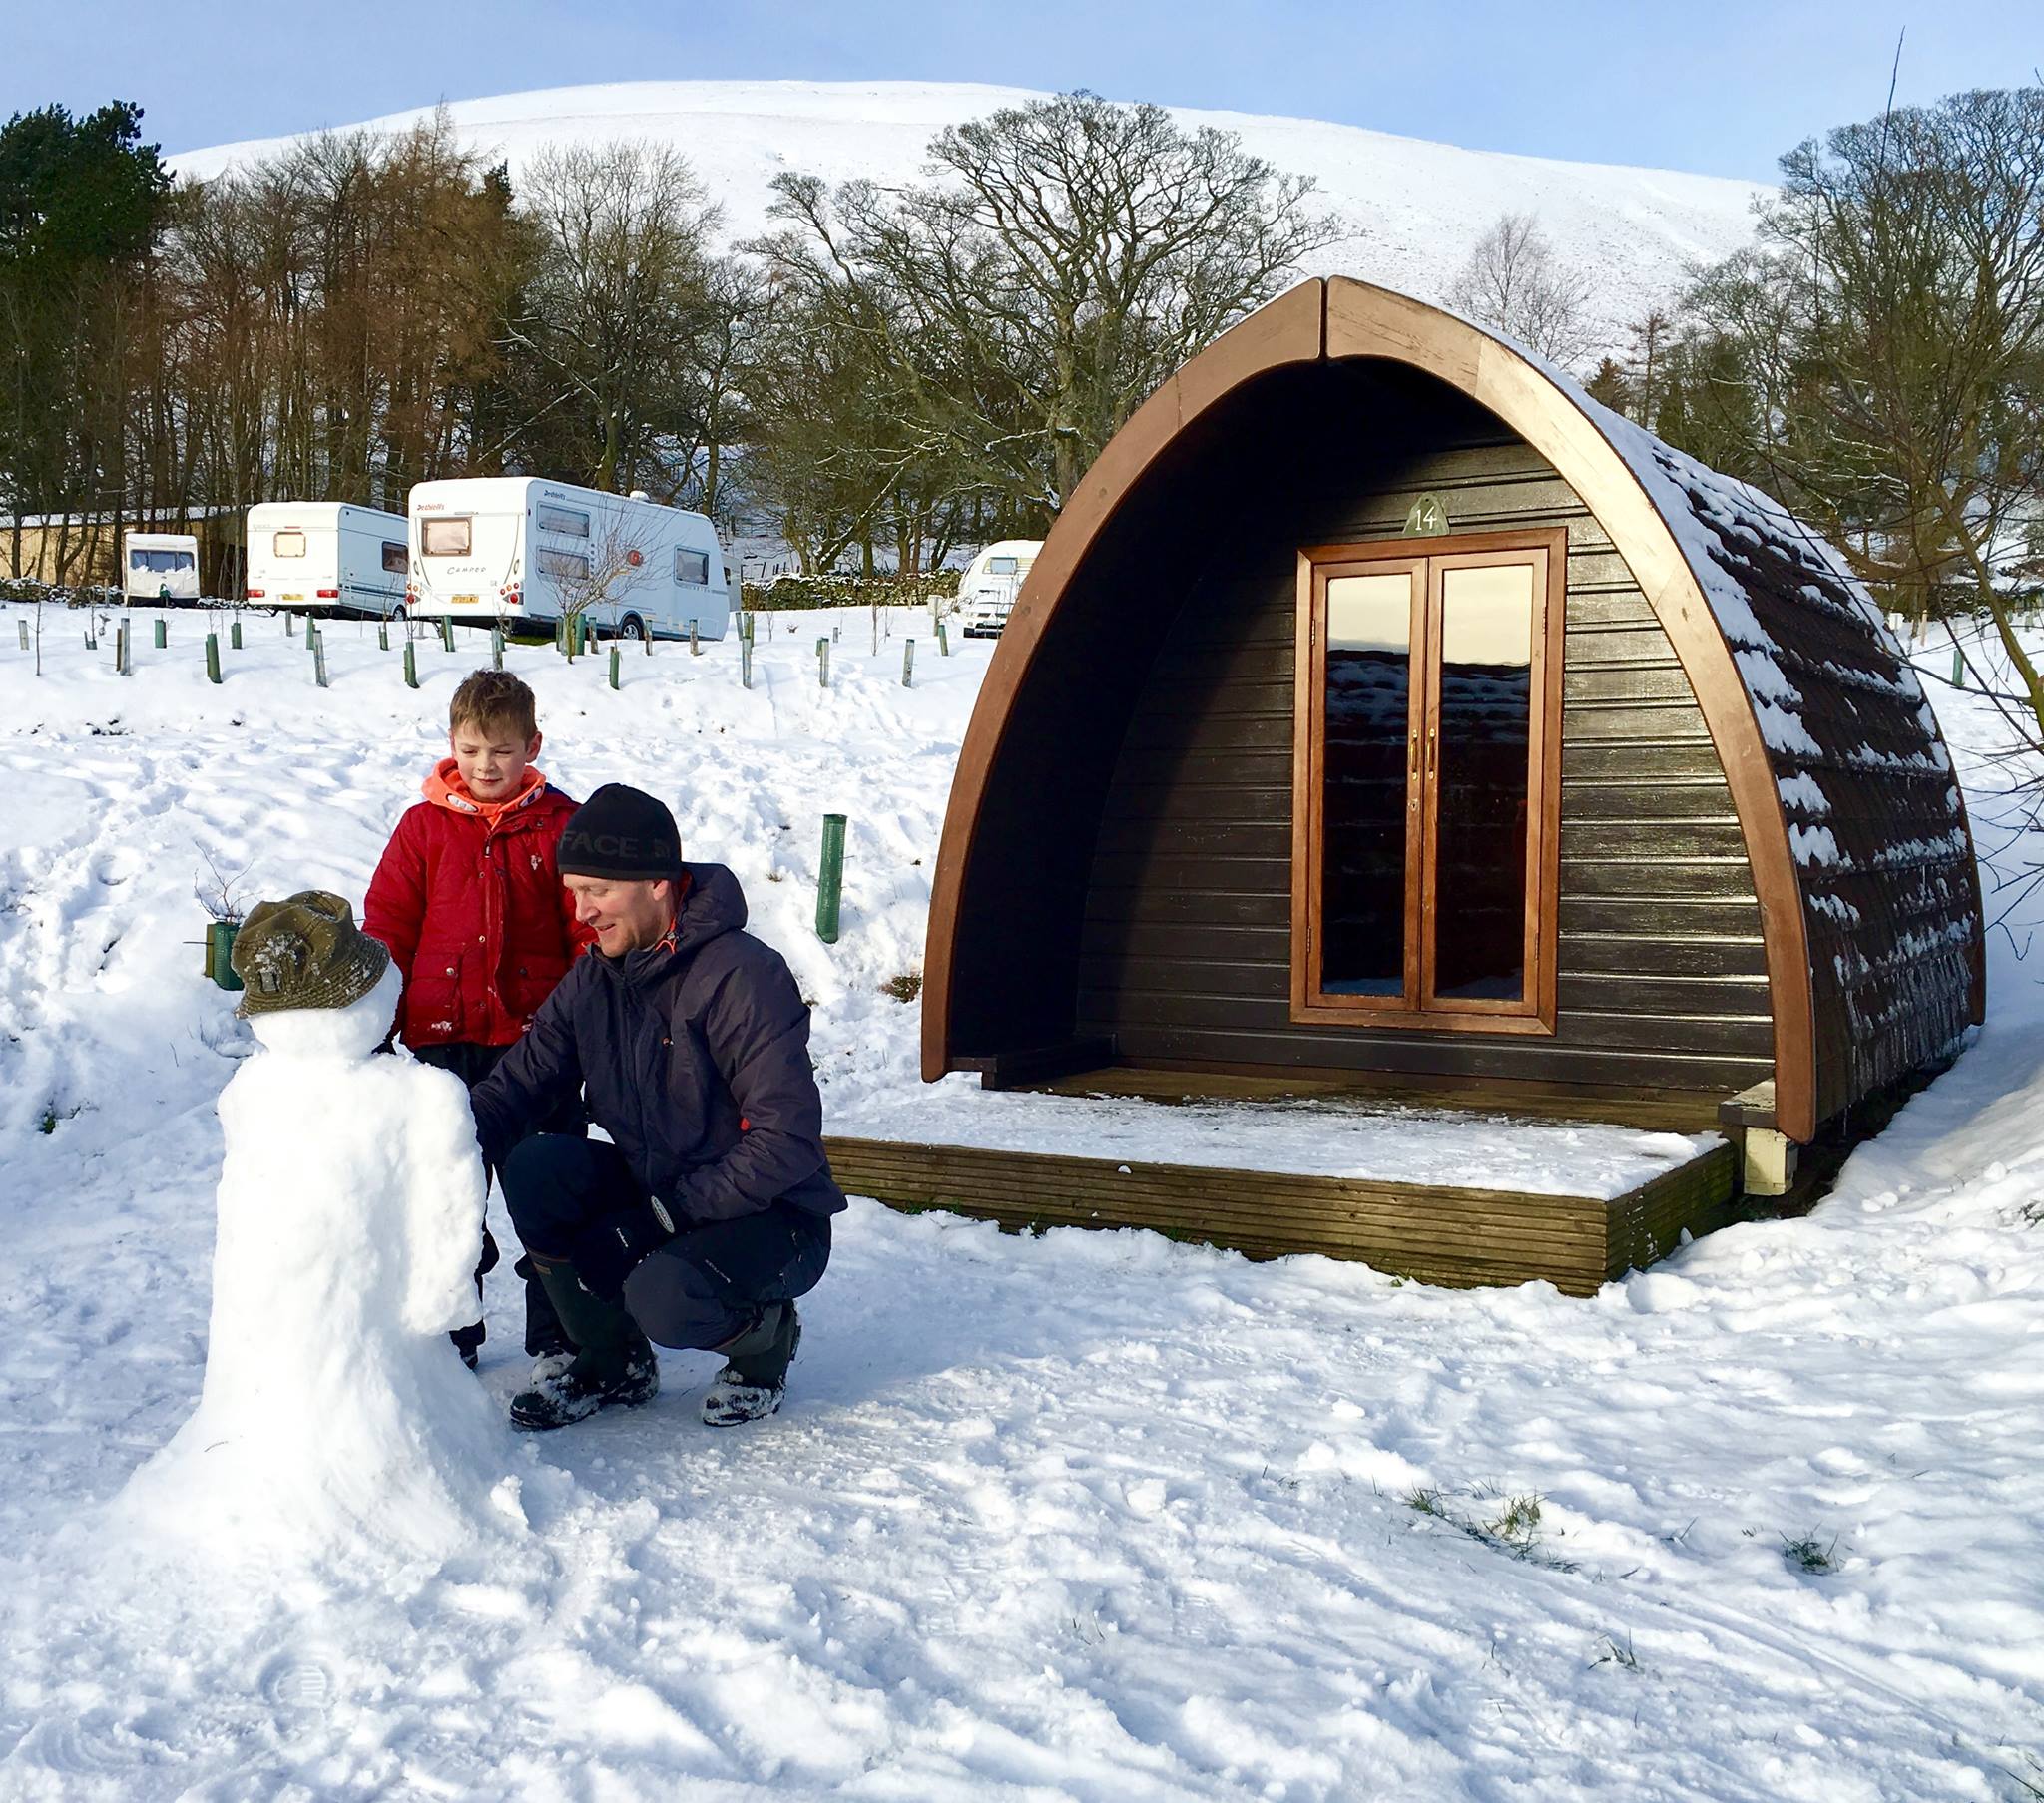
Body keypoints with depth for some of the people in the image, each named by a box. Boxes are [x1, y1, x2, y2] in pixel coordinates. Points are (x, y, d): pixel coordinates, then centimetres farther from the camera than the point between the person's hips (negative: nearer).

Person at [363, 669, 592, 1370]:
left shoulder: (560, 825, 1)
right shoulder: (424, 826, 5)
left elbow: (592, 931, 2)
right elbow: (386, 928, 7)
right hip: (446, 1042, 1)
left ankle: (555, 1335, 19)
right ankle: (451, 1332, 25)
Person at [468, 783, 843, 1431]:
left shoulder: (743, 975, -22)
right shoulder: (594, 979, 1)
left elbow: (787, 1141, -26)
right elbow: (517, 1084, 1)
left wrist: (670, 1212, -25)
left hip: (774, 1218, -7)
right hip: (657, 1194, 7)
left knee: (664, 1296, -34)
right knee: (535, 1168, -18)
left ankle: (766, 1337, 3)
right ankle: (612, 1363, 2)